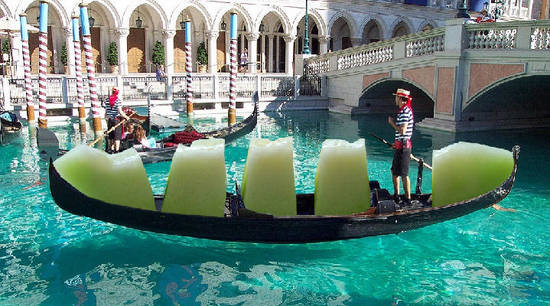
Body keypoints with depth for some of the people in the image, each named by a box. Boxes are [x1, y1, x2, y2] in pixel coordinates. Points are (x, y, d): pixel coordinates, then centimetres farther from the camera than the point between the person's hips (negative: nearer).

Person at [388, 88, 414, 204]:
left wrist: (392, 123, -11)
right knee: (394, 171, 18)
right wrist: (397, 142, 25)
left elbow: (402, 131, -24)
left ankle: (408, 199, 1)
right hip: (401, 146, 11)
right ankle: (396, 195, 28)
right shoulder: (404, 110, 15)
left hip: (403, 146, -11)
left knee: (404, 174, -5)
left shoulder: (405, 111, -17)